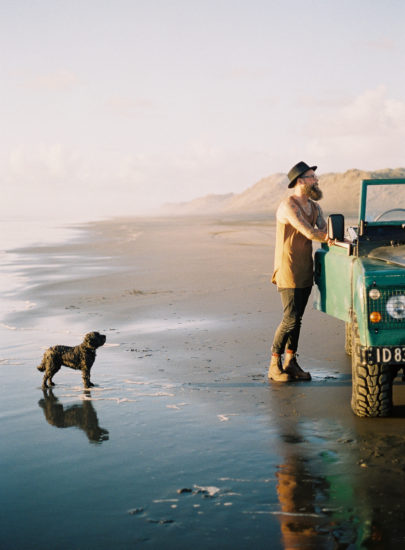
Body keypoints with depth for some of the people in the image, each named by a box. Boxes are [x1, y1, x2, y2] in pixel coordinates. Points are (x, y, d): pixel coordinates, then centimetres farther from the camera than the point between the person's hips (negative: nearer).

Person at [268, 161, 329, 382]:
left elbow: (324, 230, 3)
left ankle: (290, 362, 18)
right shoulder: (288, 206, -15)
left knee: (297, 318, 10)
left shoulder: (314, 206, 13)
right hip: (288, 270, -8)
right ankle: (274, 366, 1)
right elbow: (310, 234, -22)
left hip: (306, 269, 8)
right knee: (290, 318, -10)